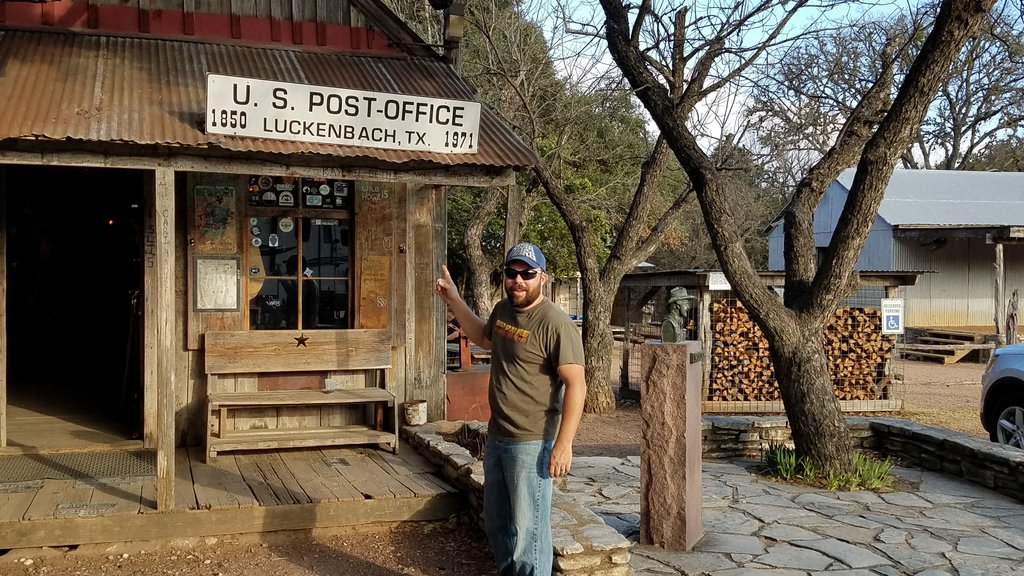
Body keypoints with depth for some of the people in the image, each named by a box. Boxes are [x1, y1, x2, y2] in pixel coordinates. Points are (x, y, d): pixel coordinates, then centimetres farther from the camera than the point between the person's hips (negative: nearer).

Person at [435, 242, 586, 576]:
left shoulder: (555, 324, -20)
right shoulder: (503, 309, 5)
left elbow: (576, 385, -22)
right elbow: (483, 338, 27)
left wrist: (563, 444, -25)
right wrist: (454, 302, 20)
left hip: (531, 444, -9)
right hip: (496, 437, 9)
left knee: (527, 529, -1)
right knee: (496, 523, 22)